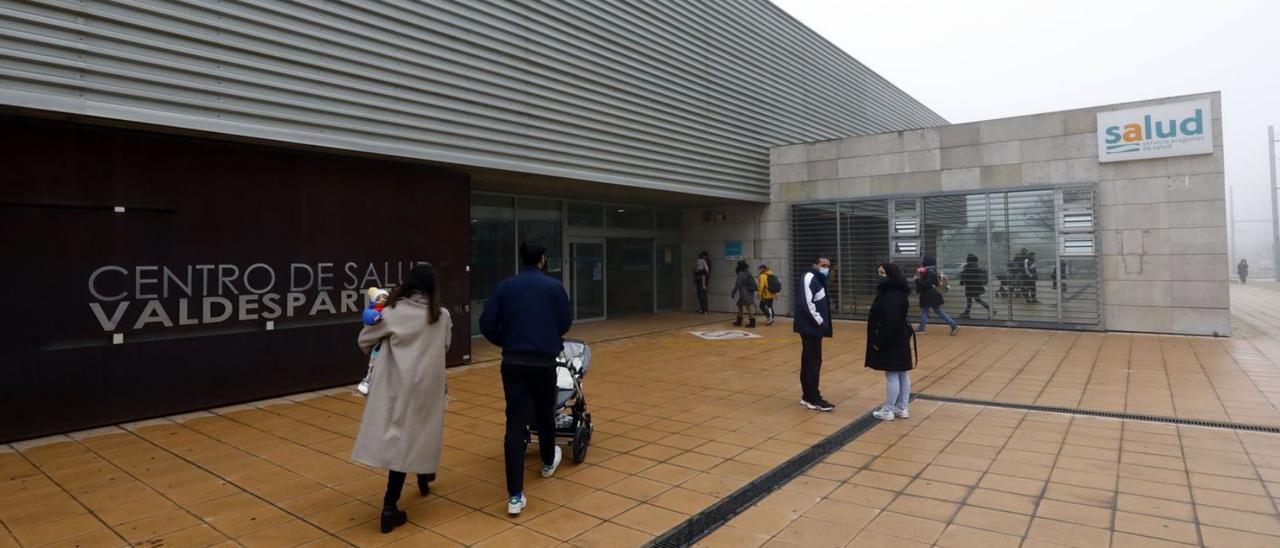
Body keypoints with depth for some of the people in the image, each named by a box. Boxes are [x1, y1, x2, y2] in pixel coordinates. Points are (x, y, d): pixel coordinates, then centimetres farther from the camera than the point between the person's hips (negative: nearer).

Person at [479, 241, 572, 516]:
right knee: (544, 413, 21)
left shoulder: (505, 286, 2)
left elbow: (487, 324, -1)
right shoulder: (554, 286, -1)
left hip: (513, 362, 1)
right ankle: (548, 462, 47)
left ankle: (515, 495, -5)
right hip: (544, 361, -1)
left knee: (515, 423, -1)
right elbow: (565, 323, 6)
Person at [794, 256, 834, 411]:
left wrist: (822, 321, 8)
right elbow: (806, 303, -22)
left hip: (814, 327, 10)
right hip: (811, 327, -10)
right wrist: (820, 321, -16)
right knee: (813, 362, -5)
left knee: (809, 361, 13)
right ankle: (813, 399, 1)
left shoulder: (819, 279, 17)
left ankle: (807, 396, 21)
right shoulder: (809, 278, -13)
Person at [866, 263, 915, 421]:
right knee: (901, 374, 14)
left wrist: (879, 342, -21)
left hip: (891, 342, -11)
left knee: (892, 375, -1)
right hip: (900, 339, 11)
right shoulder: (897, 293, 11)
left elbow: (890, 322, -28)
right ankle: (902, 408, 24)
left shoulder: (891, 296, -23)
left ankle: (888, 410, 8)